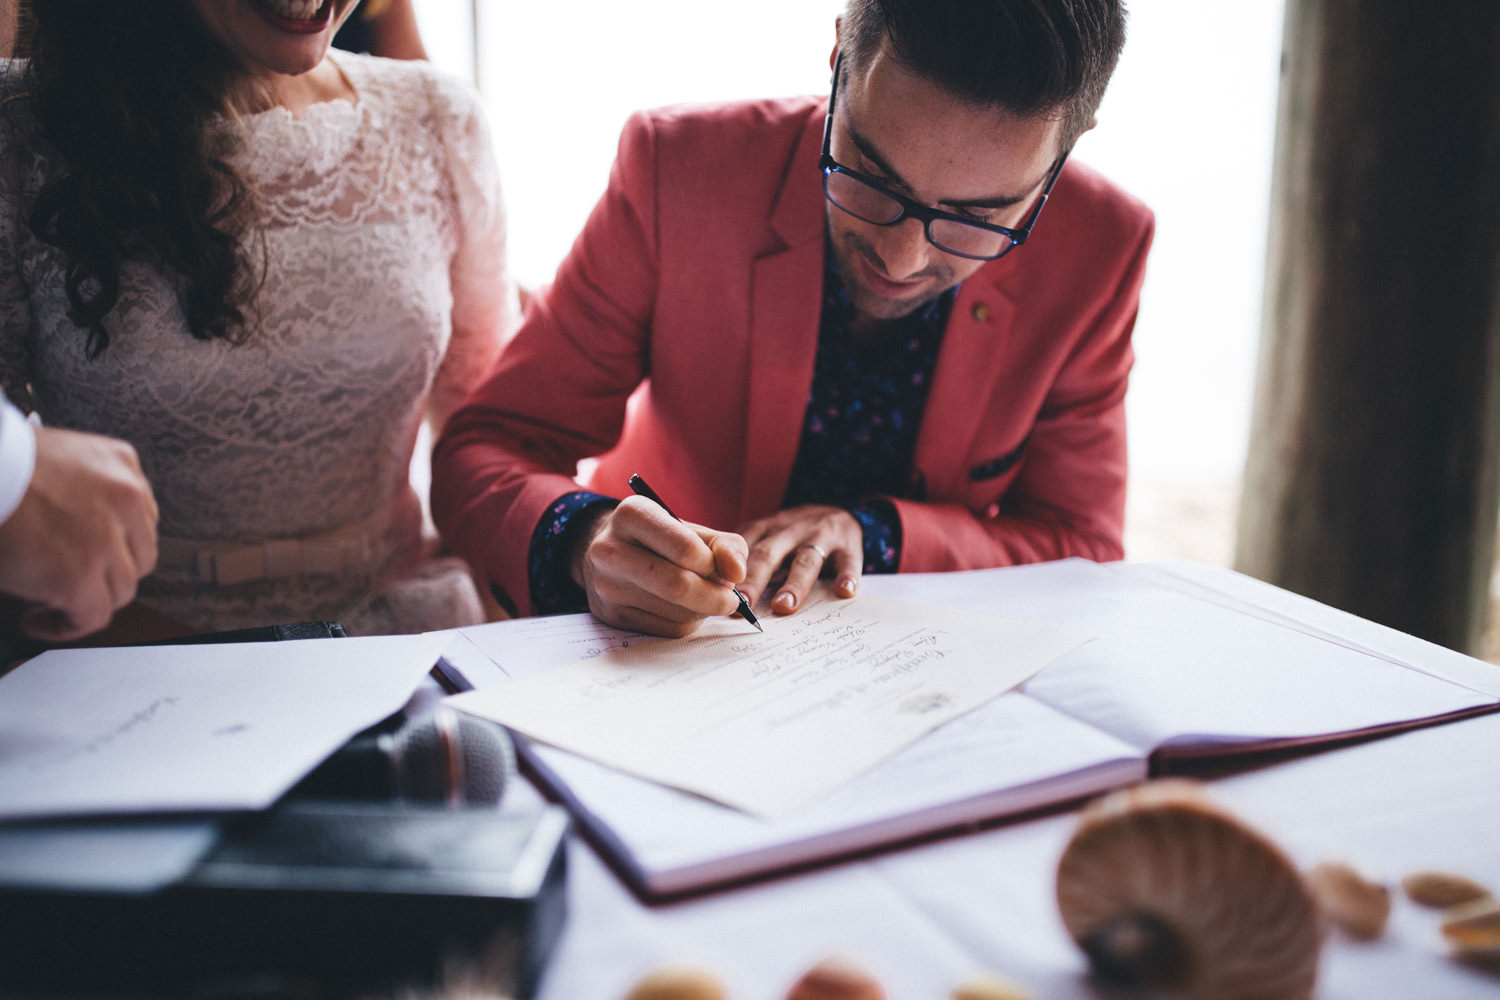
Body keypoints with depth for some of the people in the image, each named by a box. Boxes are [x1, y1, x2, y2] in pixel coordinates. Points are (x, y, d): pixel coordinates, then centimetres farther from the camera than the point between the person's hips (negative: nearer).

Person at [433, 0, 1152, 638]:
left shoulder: (1101, 249, -14)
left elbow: (1080, 553, -6)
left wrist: (873, 531, -23)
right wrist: (583, 540, -35)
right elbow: (481, 454, -14)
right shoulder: (678, 168, -18)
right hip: (660, 651, 1)